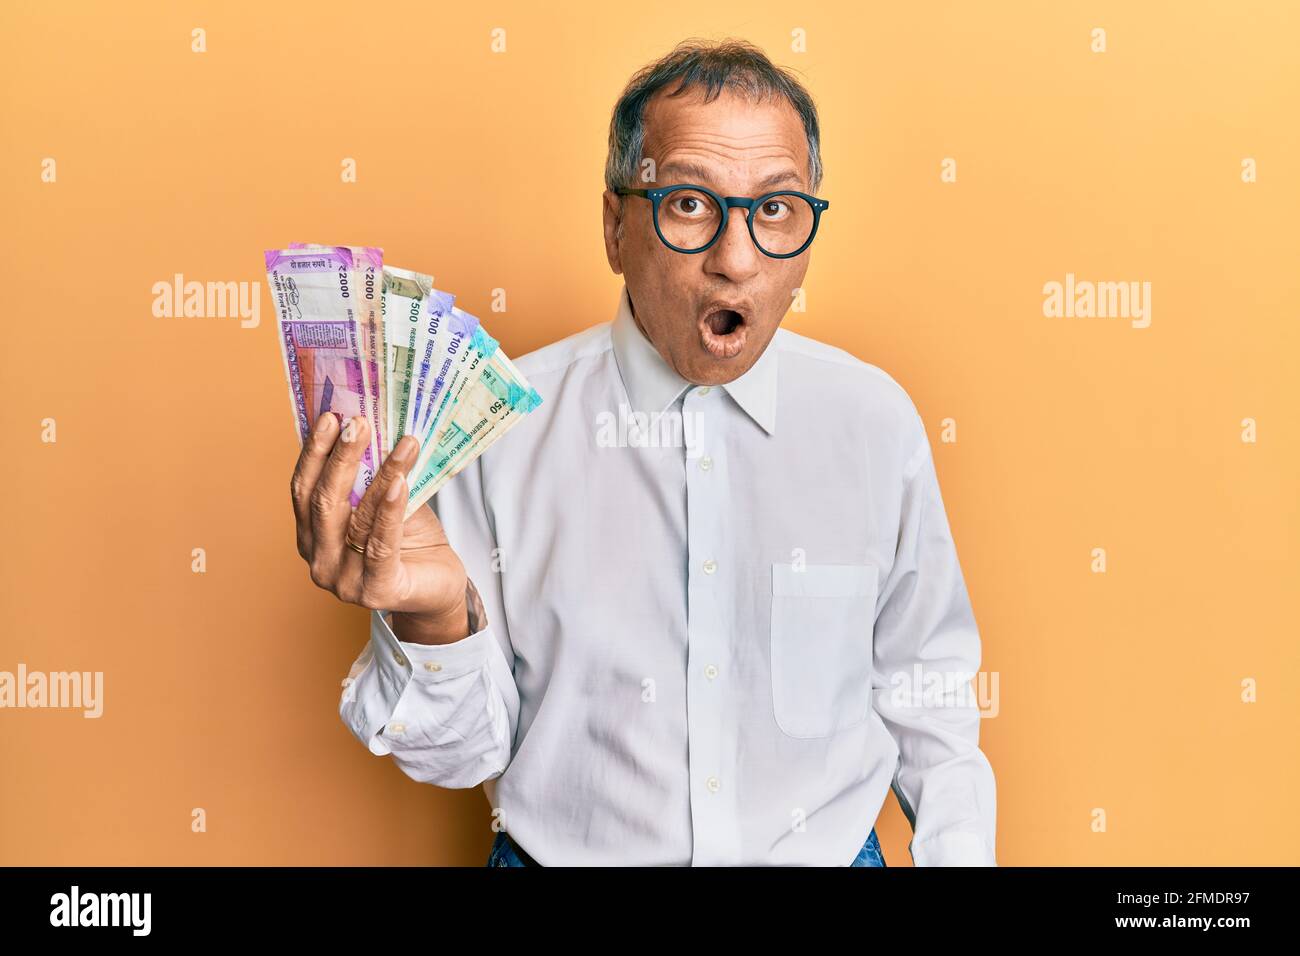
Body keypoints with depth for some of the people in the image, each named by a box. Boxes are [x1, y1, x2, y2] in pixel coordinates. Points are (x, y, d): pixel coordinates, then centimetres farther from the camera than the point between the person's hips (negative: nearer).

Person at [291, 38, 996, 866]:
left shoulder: (875, 419, -6)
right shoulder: (501, 424, -12)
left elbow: (923, 691, 5)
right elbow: (464, 754, -8)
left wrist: (960, 855, -1)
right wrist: (434, 620, -26)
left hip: (828, 852, 3)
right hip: (562, 851, -2)